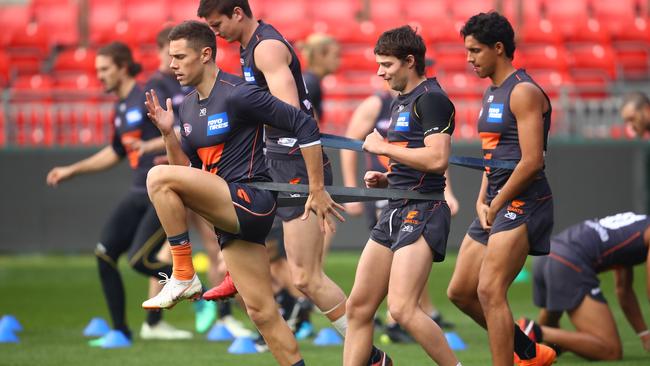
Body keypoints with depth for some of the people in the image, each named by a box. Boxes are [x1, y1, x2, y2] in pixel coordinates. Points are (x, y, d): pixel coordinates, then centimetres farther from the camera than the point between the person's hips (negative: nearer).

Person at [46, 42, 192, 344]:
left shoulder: (148, 98, -11)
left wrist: (151, 145, -29)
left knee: (140, 260, -19)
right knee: (105, 253, -1)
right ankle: (120, 330, 7)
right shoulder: (120, 108, 17)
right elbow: (115, 153, 31)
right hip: (140, 192, 9)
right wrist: (71, 170, 31)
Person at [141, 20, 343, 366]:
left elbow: (304, 124, -12)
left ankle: (183, 276, -14)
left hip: (250, 199, -8)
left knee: (159, 177, -21)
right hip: (230, 215, 8)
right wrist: (168, 132, 2)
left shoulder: (237, 94, -12)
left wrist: (317, 191, -10)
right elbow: (187, 168, 19)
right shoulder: (187, 106, 13)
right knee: (262, 311, 6)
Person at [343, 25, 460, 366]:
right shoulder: (401, 102, 20)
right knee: (359, 306, 7)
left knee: (402, 308, -20)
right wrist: (384, 179, 14)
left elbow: (436, 159, -22)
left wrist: (384, 147, -13)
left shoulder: (431, 98, -10)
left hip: (422, 213, -10)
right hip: (395, 211, 10)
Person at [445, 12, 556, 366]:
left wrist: (496, 207, -13)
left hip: (522, 203, -10)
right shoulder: (491, 94, 17)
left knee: (490, 290, -18)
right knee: (460, 292, 10)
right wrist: (482, 201, 9)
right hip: (496, 206, 10)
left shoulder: (523, 92, -13)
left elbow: (532, 162, -19)